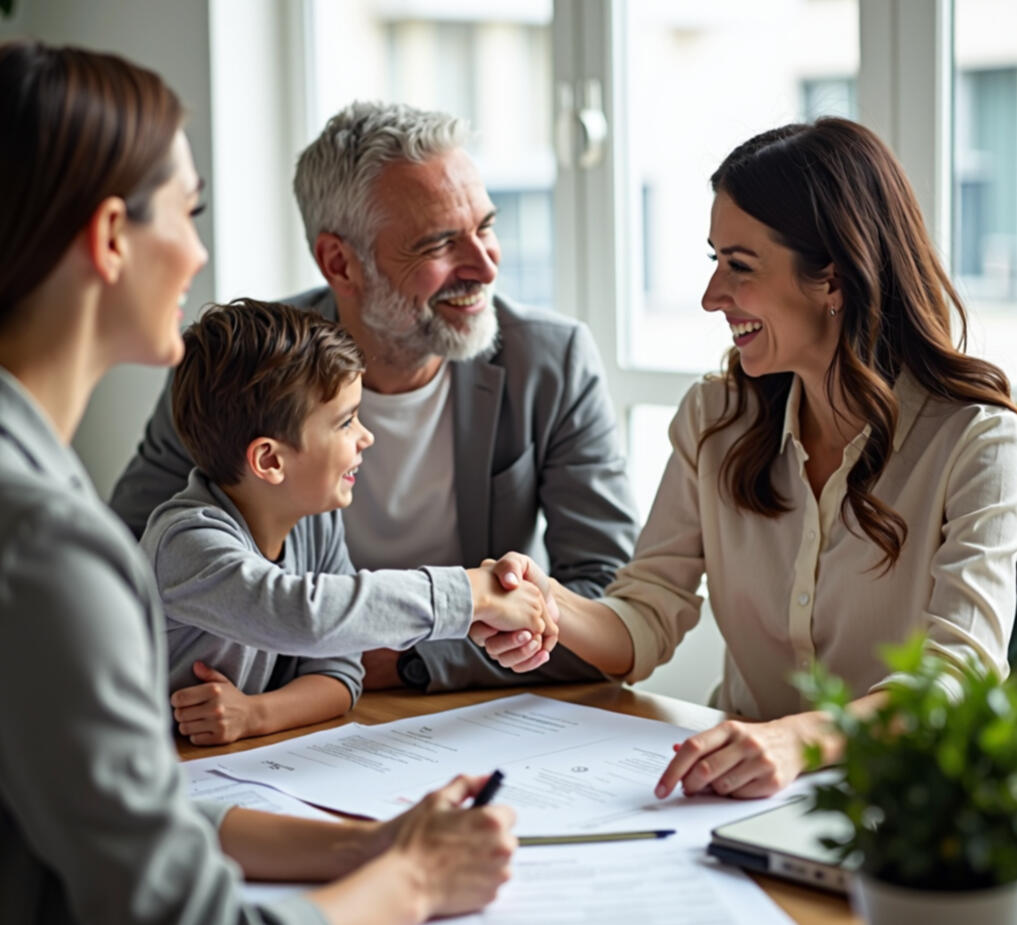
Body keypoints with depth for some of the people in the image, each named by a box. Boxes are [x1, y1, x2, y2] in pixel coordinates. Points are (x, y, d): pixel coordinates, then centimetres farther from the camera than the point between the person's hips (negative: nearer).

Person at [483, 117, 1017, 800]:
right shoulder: (715, 419, 6)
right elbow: (649, 619, 3)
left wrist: (798, 738, -41)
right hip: (741, 792, 5)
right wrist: (551, 609, -20)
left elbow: (959, 674, -23)